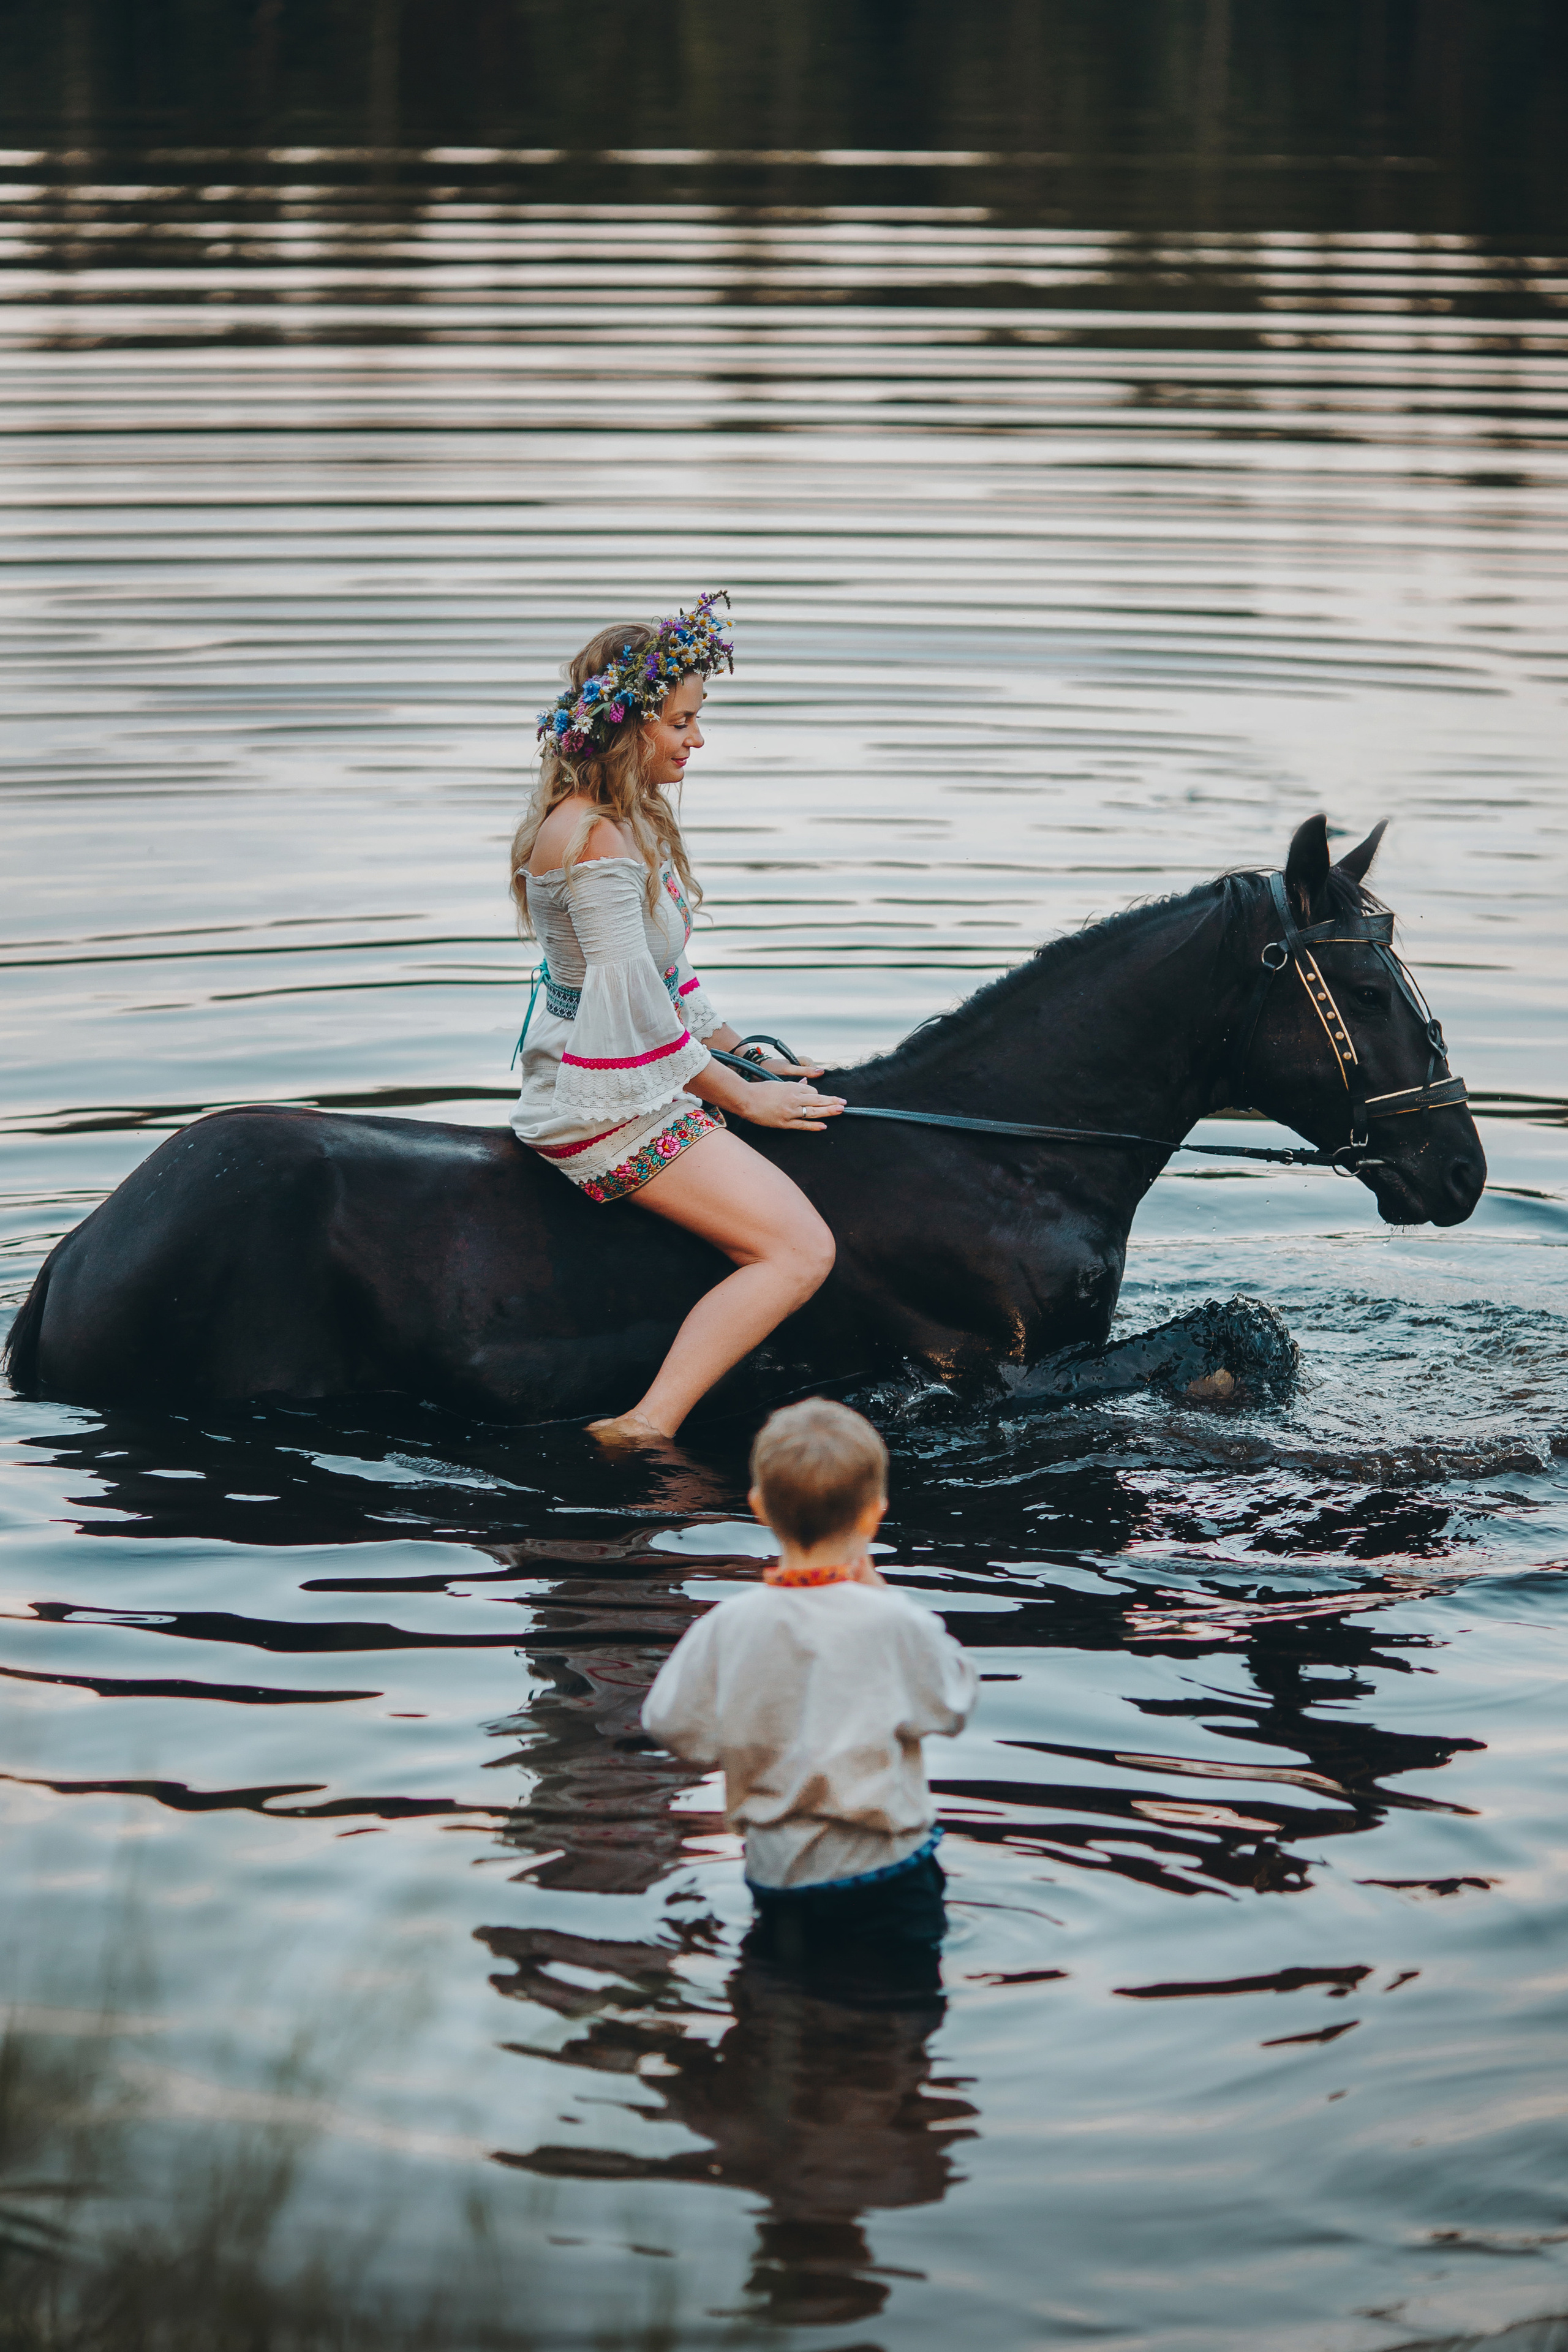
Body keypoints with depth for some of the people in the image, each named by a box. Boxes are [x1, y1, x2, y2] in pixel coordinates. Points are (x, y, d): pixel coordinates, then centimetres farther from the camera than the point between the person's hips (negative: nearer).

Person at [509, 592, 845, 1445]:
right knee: (802, 1251, -18)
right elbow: (635, 1006, -21)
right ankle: (648, 1430, -24)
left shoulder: (630, 821, 12)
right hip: (612, 1111, -11)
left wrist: (741, 1054, 14)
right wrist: (743, 1096, -11)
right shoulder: (598, 842, -22)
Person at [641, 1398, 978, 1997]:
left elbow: (672, 1726, 2)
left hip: (774, 1865, 3)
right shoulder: (894, 1624, -14)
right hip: (881, 1872, -3)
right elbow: (953, 1705, 3)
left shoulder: (728, 1627, -8)